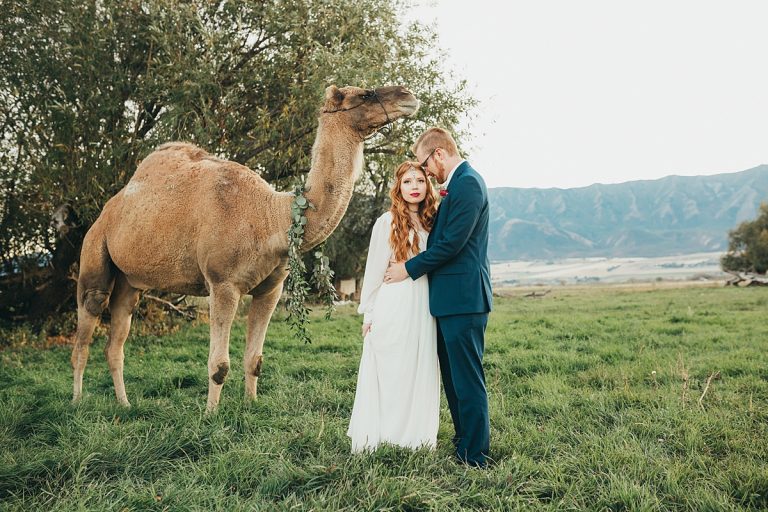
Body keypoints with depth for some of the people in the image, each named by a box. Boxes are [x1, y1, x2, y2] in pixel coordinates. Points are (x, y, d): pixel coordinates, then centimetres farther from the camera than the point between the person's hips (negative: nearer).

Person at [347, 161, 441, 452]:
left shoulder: (431, 223, 10)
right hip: (393, 306, -4)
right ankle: (376, 436, 10)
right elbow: (374, 270, 0)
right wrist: (368, 313, 0)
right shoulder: (387, 222, -2)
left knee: (421, 371, 7)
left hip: (424, 308, 4)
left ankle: (417, 434, 17)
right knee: (389, 372, 0)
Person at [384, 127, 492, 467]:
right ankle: (464, 442, 28)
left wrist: (409, 268, -9)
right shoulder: (458, 183, 17)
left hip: (463, 299, -11)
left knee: (467, 379, -4)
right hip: (452, 298, 11)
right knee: (453, 376, 17)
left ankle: (474, 456, 5)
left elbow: (451, 243, -19)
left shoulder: (467, 184, -14)